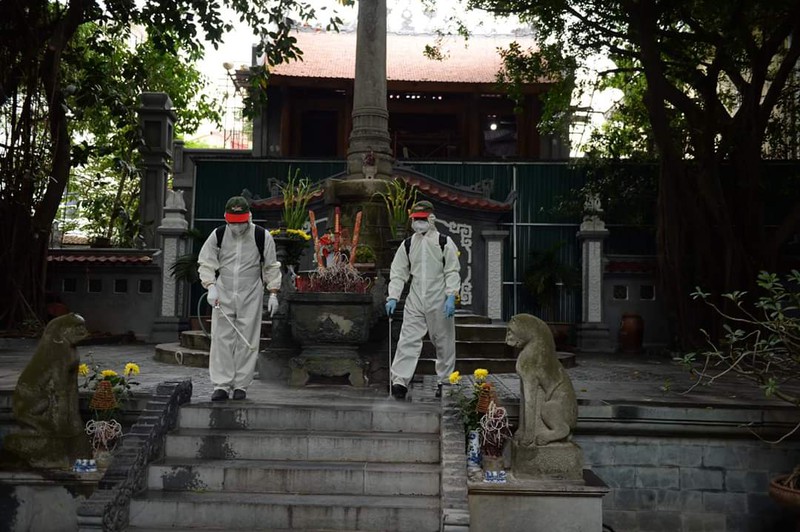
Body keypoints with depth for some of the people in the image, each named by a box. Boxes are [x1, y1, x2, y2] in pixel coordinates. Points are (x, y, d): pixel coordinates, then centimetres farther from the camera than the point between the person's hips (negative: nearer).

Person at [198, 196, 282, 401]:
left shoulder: (262, 237, -6)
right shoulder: (218, 235, -3)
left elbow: (271, 267, 3)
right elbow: (205, 263, 4)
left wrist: (273, 293, -1)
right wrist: (211, 287, -9)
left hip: (251, 295, -1)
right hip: (223, 293, 1)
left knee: (247, 341, 0)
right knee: (221, 339, -3)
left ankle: (241, 385, 10)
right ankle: (221, 385, 2)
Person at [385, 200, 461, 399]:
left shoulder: (444, 242, 0)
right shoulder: (407, 245, 9)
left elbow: (452, 272, -3)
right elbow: (398, 273, 8)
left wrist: (451, 296, -13)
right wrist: (393, 297, -3)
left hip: (439, 301, -2)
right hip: (415, 301, 2)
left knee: (444, 341, 8)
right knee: (408, 339, -9)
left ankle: (444, 381, 22)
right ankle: (399, 381, -12)